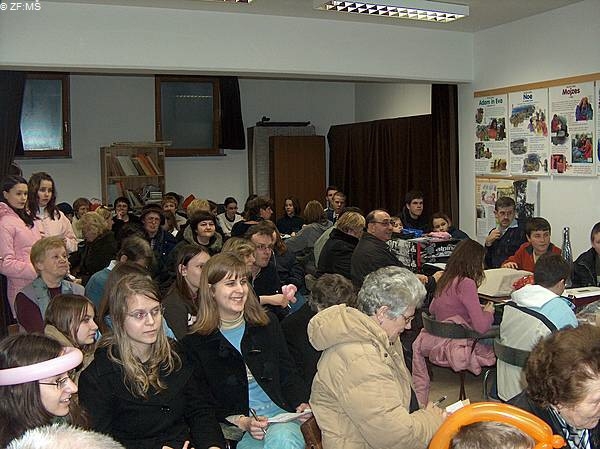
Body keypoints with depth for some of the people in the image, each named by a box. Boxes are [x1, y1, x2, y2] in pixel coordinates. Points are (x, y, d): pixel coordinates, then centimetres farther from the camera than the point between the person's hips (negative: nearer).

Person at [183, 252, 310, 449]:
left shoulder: (267, 323, 11)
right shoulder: (195, 342, 0)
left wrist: (301, 405, -6)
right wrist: (241, 422, -14)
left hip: (280, 414, 2)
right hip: (233, 428, -1)